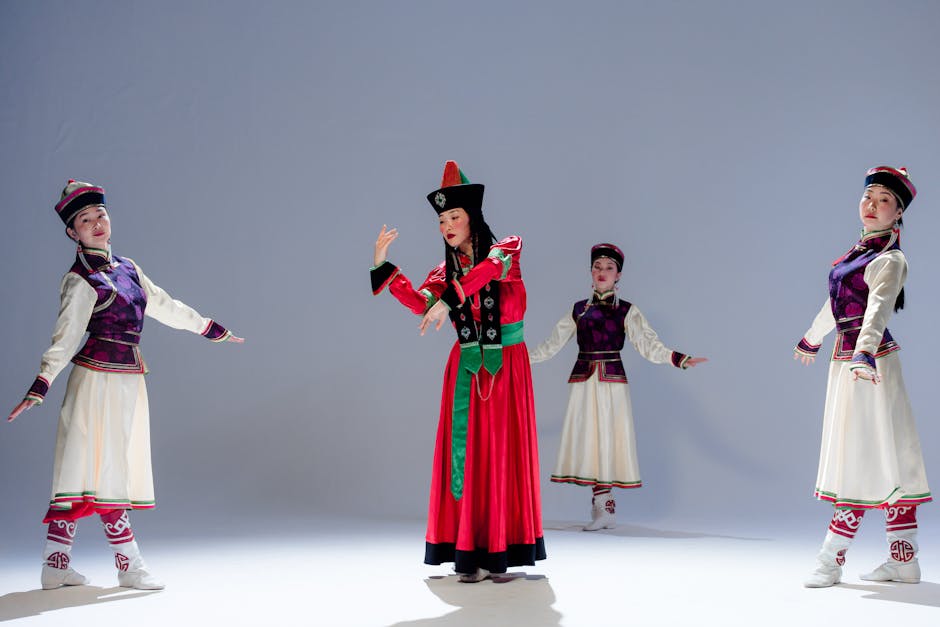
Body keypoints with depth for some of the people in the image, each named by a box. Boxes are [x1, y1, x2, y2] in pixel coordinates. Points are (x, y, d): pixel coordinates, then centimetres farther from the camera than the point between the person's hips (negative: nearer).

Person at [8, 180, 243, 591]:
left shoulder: (127, 268, 14)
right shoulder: (79, 281, -7)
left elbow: (164, 306, 24)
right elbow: (66, 336, -15)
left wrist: (211, 328, 30)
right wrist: (41, 385, -28)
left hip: (128, 379, 8)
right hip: (99, 377, -7)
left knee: (109, 469, 7)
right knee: (104, 467, -4)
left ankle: (56, 567, 14)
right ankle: (129, 565, 1)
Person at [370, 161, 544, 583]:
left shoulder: (507, 248, -2)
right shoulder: (447, 269, 11)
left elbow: (489, 268, -26)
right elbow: (419, 303, -8)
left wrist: (450, 299, -38)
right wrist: (383, 265, -13)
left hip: (506, 366, -3)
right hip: (467, 367, 3)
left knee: (503, 452, -3)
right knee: (467, 452, -3)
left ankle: (500, 552, 2)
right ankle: (472, 552, 0)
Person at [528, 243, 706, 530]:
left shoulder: (627, 311, 3)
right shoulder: (578, 310, 11)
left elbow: (649, 345, -6)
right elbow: (551, 344, 16)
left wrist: (680, 359, -20)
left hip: (612, 383, -3)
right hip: (583, 383, 3)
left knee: (607, 439, -3)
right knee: (589, 441, 0)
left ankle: (602, 508, 2)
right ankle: (605, 508, 7)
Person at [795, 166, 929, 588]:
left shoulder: (889, 259, -10)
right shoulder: (860, 252, 15)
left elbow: (878, 308, -28)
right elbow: (835, 304, 29)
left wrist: (864, 354, -44)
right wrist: (811, 339, 42)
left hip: (870, 360, -9)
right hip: (845, 359, 9)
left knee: (865, 457, -5)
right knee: (883, 459, 8)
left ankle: (831, 560, -3)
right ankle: (903, 561, 13)